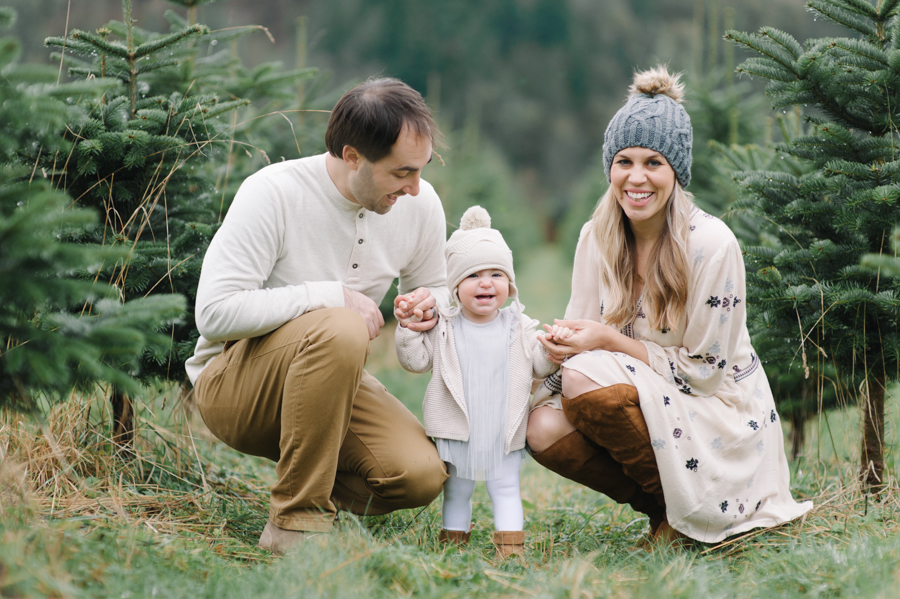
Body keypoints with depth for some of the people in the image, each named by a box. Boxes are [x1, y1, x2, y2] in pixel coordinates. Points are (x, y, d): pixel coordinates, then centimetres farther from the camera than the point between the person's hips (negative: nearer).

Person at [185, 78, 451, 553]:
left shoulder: (420, 203, -4)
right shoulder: (273, 193, -21)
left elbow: (436, 288, 14)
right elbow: (215, 313, -27)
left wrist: (431, 304, -12)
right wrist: (332, 296, -27)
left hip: (329, 379, 5)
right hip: (231, 380, -5)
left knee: (420, 475, -21)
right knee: (339, 330, -37)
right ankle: (296, 518, -25)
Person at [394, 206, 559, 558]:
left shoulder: (518, 329, 3)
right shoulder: (445, 329, 1)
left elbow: (540, 365, 3)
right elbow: (417, 360, 0)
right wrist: (407, 328, -12)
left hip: (503, 432, 0)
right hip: (457, 431, 0)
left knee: (505, 488, 2)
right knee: (456, 489, 13)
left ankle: (511, 541, 3)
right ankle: (453, 535, 24)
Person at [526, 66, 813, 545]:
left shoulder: (711, 244, -18)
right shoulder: (596, 238, 0)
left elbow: (705, 370, -16)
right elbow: (581, 338, 3)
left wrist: (610, 341, -21)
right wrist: (556, 346, -21)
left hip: (720, 422, -6)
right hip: (648, 406, 6)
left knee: (587, 378, -27)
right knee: (544, 429, -21)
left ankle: (682, 516, -10)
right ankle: (666, 507, 0)